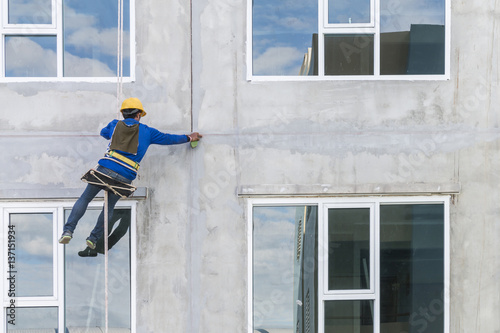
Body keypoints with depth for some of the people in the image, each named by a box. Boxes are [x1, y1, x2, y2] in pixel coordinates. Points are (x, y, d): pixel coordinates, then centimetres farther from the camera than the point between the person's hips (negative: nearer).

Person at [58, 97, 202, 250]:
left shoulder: (115, 125, 17)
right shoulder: (147, 131, 13)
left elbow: (104, 133, 40)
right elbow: (168, 138, 23)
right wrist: (188, 138, 37)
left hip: (105, 169, 0)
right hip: (125, 178, 0)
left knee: (85, 199, 9)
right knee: (109, 207, 17)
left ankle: (68, 230, -4)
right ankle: (94, 238, 12)